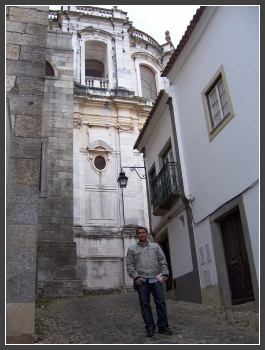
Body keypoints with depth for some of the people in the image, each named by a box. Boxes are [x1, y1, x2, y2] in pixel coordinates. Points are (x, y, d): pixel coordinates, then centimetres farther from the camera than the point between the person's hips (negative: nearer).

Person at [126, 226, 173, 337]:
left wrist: (165, 273, -2)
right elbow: (129, 265, 4)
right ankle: (150, 327, 11)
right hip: (141, 280, -1)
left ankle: (163, 326, 10)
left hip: (155, 279, 1)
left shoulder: (155, 246, 14)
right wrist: (135, 277, -7)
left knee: (161, 302, -1)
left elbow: (162, 260, 10)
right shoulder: (132, 249, 10)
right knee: (145, 304, 2)